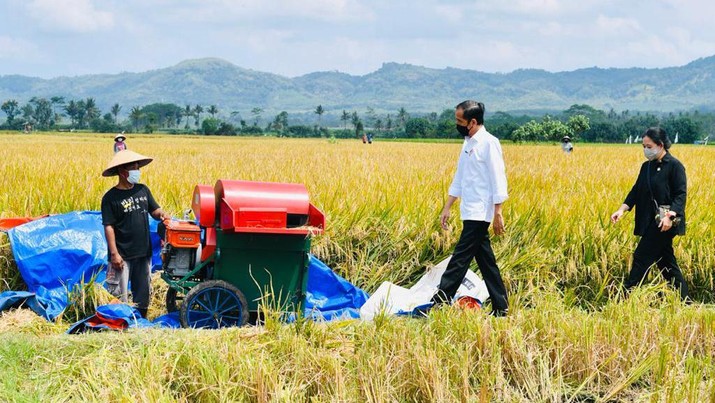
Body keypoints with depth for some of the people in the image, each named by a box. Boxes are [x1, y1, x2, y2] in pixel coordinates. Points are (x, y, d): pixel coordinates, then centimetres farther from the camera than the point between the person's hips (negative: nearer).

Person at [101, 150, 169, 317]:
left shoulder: (143, 190, 6)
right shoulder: (110, 198, -9)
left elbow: (154, 210, 14)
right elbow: (109, 227, -11)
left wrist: (161, 214, -11)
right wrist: (114, 253, -16)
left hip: (143, 252, 6)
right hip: (122, 254, -5)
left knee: (143, 291, 15)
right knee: (120, 294, -2)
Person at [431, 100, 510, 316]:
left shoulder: (489, 143, -12)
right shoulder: (468, 143, 14)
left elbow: (498, 179, -15)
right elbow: (459, 179, 20)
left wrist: (498, 212, -18)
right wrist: (447, 207, 18)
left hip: (480, 213, -9)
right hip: (470, 212, 9)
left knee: (461, 257, -8)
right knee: (485, 260, 9)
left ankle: (440, 301, -7)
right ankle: (500, 307, 13)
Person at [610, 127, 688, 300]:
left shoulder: (674, 166, -10)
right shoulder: (647, 166, 12)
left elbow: (681, 194, -15)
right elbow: (636, 190, 10)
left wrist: (670, 215, -28)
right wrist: (622, 209, -4)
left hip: (665, 222, -8)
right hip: (650, 221, 8)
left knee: (642, 257, -8)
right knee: (665, 260, 11)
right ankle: (683, 299, 19)